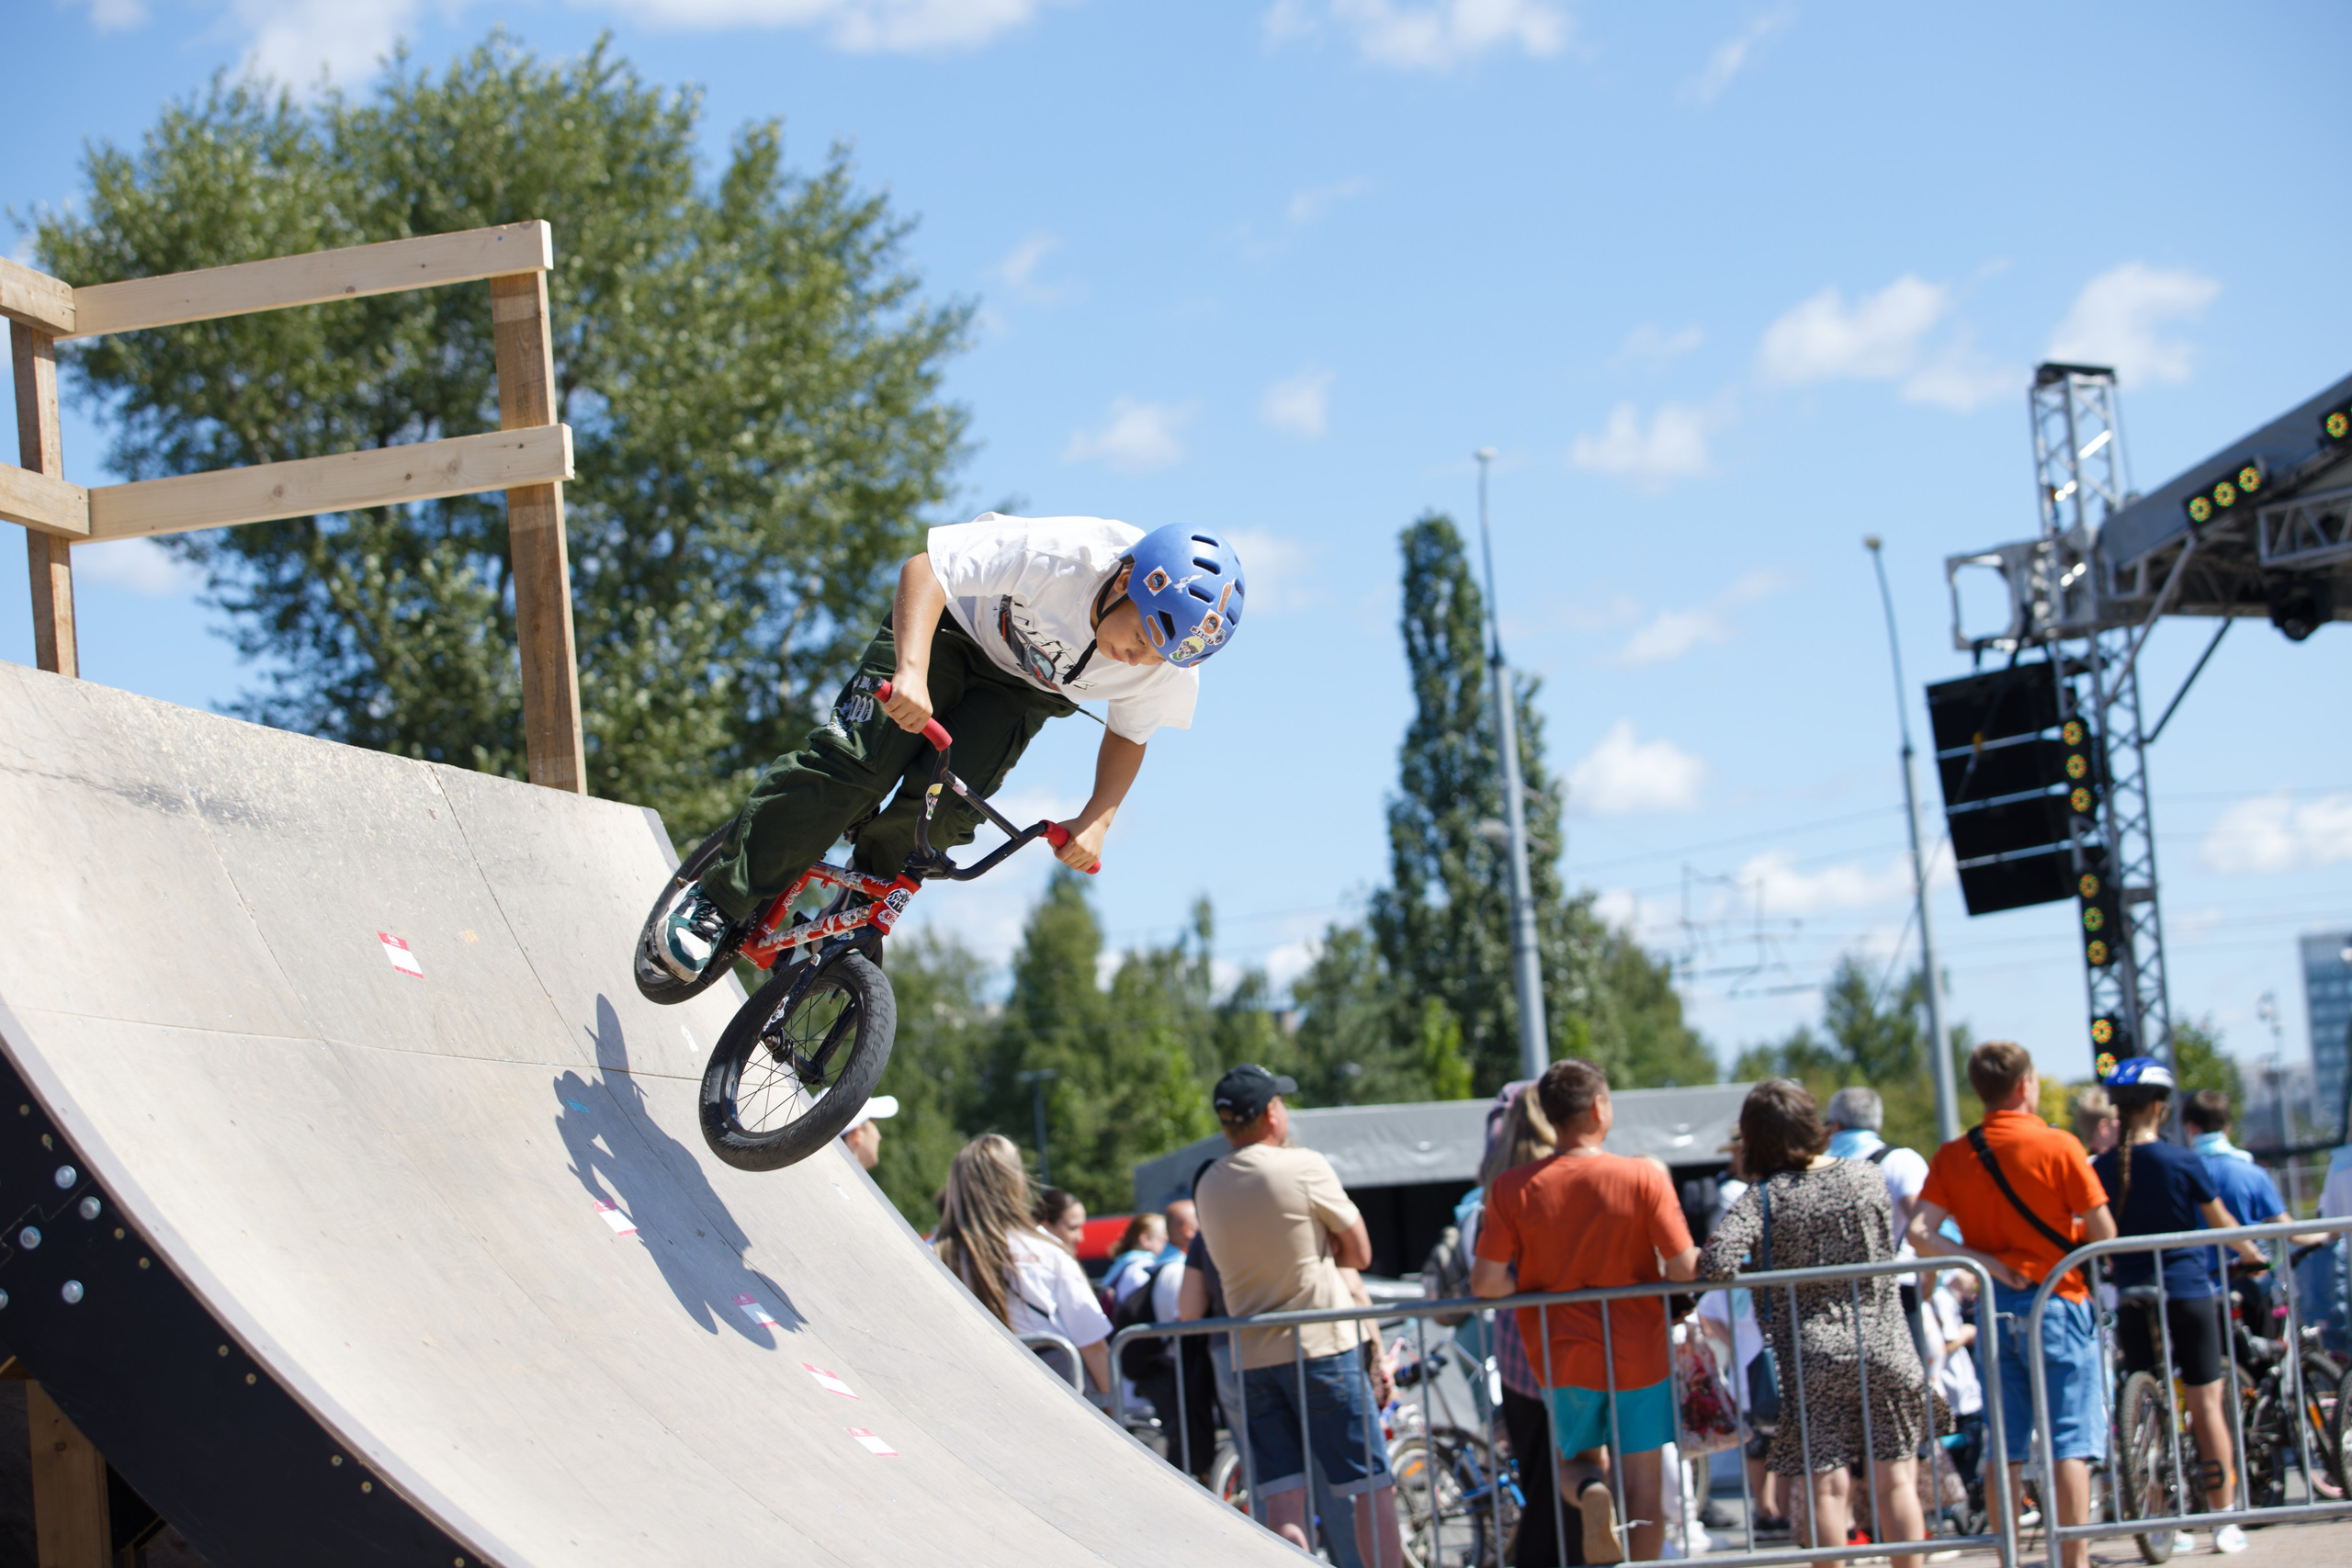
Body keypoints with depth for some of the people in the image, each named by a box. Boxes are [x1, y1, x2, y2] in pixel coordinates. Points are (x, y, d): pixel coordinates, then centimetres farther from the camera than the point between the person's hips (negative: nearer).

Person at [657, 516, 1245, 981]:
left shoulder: (1172, 668, -25)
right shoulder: (1061, 554, -40)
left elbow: (1129, 735, -3)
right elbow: (926, 567, -37)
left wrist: (1097, 819, -18)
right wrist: (911, 671, -51)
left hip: (1026, 687, 3)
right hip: (955, 622, -3)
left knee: (944, 803, -21)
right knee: (854, 761, -18)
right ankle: (717, 900, -7)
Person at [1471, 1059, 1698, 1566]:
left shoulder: (1512, 1188, -9)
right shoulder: (1644, 1178, -13)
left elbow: (1485, 1283, -11)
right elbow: (1684, 1268, -15)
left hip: (1563, 1357, 1)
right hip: (1640, 1354, -1)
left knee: (1576, 1462, 22)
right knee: (1644, 1492, 11)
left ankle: (1589, 1492, -10)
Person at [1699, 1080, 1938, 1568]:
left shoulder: (1762, 1198, -9)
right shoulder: (1868, 1177, 1)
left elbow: (1717, 1261, -22)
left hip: (1812, 1356, -2)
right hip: (1885, 1348, 2)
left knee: (1829, 1488, 2)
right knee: (1896, 1480, 8)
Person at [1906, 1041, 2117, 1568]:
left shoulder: (1953, 1156, 3)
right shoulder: (2057, 1147, -8)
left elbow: (1921, 1234, -8)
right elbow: (2103, 1232, -8)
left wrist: (1988, 1263, -5)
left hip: (1995, 1306, 4)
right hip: (2057, 1302, -4)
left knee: (2004, 1447, 7)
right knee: (2070, 1443, -1)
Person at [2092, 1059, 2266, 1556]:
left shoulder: (2101, 1169, -2)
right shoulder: (2183, 1161, -8)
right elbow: (2221, 1222, 4)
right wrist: (2251, 1253, 23)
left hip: (2133, 1300, 3)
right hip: (2188, 1291, -3)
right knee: (2206, 1402, 3)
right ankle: (2224, 1520, 3)